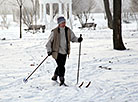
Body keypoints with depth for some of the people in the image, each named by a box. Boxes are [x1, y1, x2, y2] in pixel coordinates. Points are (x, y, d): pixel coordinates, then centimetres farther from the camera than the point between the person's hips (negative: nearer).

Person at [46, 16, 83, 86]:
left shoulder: (68, 30, 5)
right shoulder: (55, 32, -8)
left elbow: (73, 38, 14)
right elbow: (49, 41, -3)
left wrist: (78, 39, -7)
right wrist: (49, 50, -9)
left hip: (64, 52, 5)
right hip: (57, 52, -5)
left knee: (61, 66, 13)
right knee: (61, 66, -12)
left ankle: (55, 76, 36)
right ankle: (62, 81, -5)